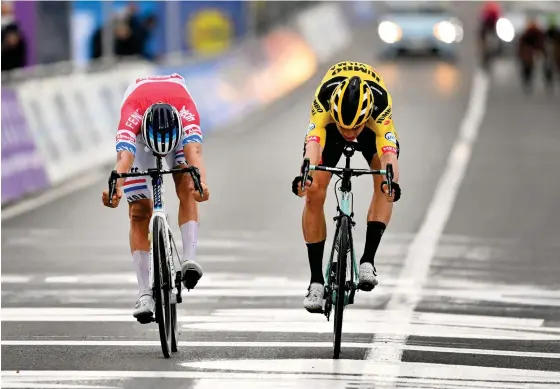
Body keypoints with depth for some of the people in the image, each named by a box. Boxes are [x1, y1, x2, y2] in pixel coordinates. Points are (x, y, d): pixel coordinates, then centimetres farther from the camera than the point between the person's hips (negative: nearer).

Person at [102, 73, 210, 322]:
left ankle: (189, 259, -32)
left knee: (186, 188, -27)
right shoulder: (132, 113, -44)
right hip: (140, 133, -1)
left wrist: (201, 183, -75)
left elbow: (193, 151, -56)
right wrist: (116, 188, -76)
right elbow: (124, 157, -57)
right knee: (139, 211, -8)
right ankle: (144, 294, -9)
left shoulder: (186, 109, -42)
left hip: (178, 129, 1)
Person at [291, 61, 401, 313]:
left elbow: (389, 152, -53)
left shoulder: (379, 103, -43)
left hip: (372, 126, 0)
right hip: (329, 122, 0)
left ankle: (367, 261, -23)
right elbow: (313, 142, -55)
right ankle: (316, 281, -7)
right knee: (313, 193, -15)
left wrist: (392, 181, -73)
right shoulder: (324, 99, -42)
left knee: (384, 182, -27)